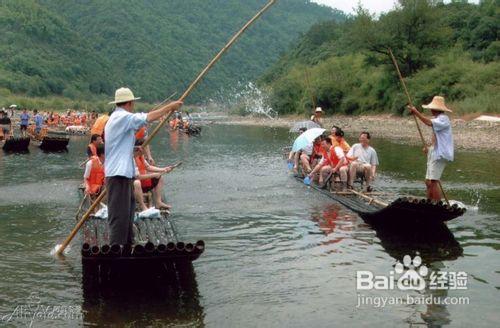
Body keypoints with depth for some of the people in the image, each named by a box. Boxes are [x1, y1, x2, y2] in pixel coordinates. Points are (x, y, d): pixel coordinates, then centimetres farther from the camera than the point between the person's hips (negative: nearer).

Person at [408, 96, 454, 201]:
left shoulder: (443, 119, -11)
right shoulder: (437, 119, 20)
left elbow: (429, 123, -31)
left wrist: (416, 112, -30)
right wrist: (429, 148, 12)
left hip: (439, 155, -10)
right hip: (434, 154, 10)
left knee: (433, 181, -14)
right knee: (428, 182, 11)